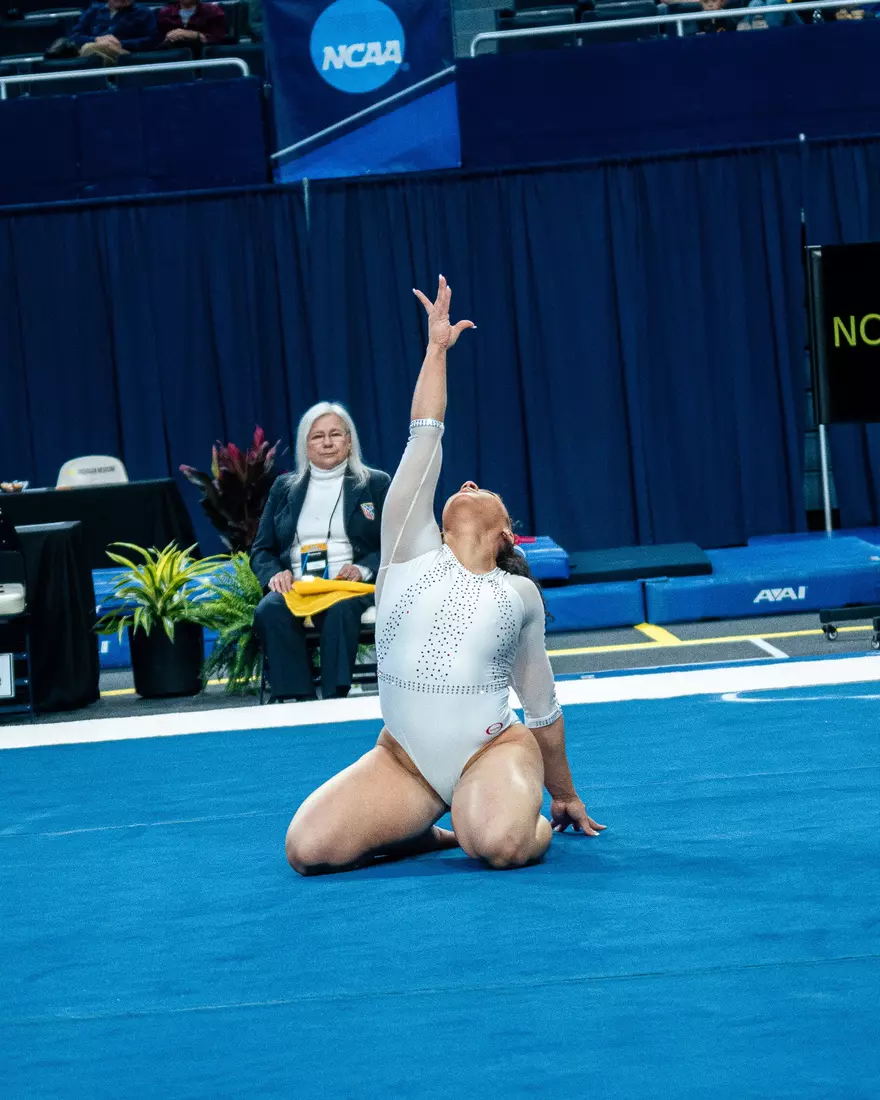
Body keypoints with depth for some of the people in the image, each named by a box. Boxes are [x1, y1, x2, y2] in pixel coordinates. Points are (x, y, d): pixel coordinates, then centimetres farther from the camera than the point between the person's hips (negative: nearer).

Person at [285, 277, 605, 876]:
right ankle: (418, 831, 9)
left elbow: (543, 706, 19)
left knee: (501, 844, -36)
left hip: (493, 750, -2)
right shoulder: (412, 552, 10)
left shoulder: (520, 593, 11)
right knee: (308, 848, -19)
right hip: (403, 759, 2)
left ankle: (530, 820, 2)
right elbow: (424, 442, 6)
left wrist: (565, 797, 23)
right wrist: (436, 349, 9)